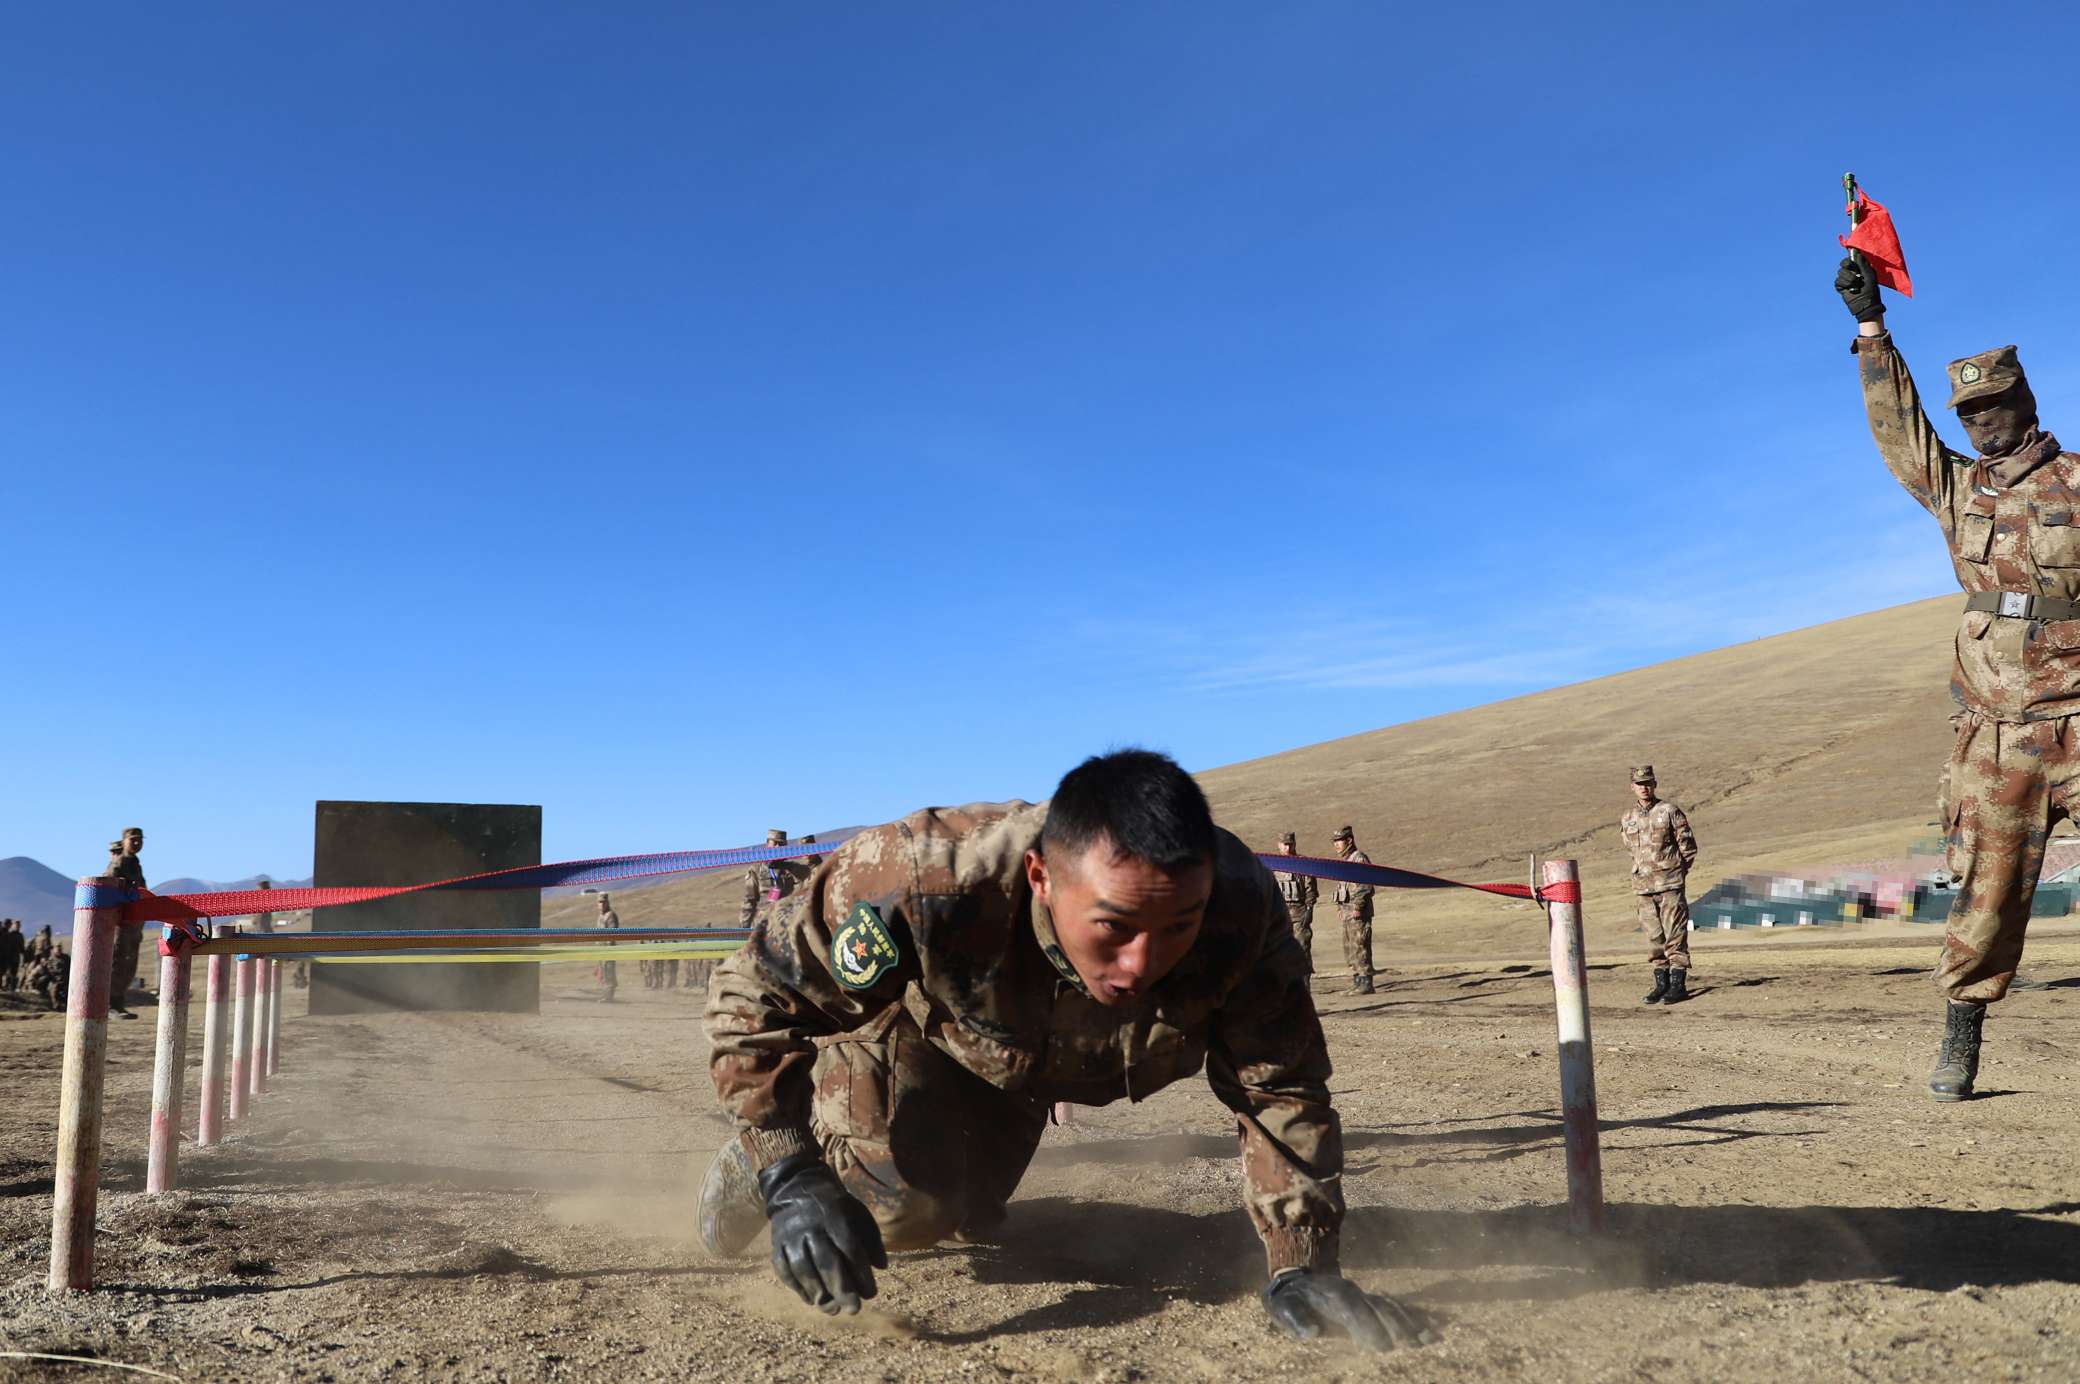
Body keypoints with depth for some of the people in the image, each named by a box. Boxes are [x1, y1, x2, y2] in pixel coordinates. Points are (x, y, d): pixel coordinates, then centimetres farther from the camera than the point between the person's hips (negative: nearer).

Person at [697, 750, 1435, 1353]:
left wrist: (1301, 1267, -33)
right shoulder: (924, 882, -49)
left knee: (964, 1215, 23)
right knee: (908, 1205, -23)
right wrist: (792, 1177, -43)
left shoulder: (1241, 912, -42)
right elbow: (756, 992, -36)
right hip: (904, 1036, -3)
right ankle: (757, 1158, 9)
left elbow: (1281, 1093, -28)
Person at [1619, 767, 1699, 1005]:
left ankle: (1678, 984, 1)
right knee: (1654, 937, 8)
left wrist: (1678, 873, 3)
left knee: (1675, 935, -3)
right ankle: (1661, 983, 15)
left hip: (1670, 884, -5)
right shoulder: (1627, 819, 8)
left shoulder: (1669, 811, -5)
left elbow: (1688, 846, 0)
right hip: (1643, 885, 5)